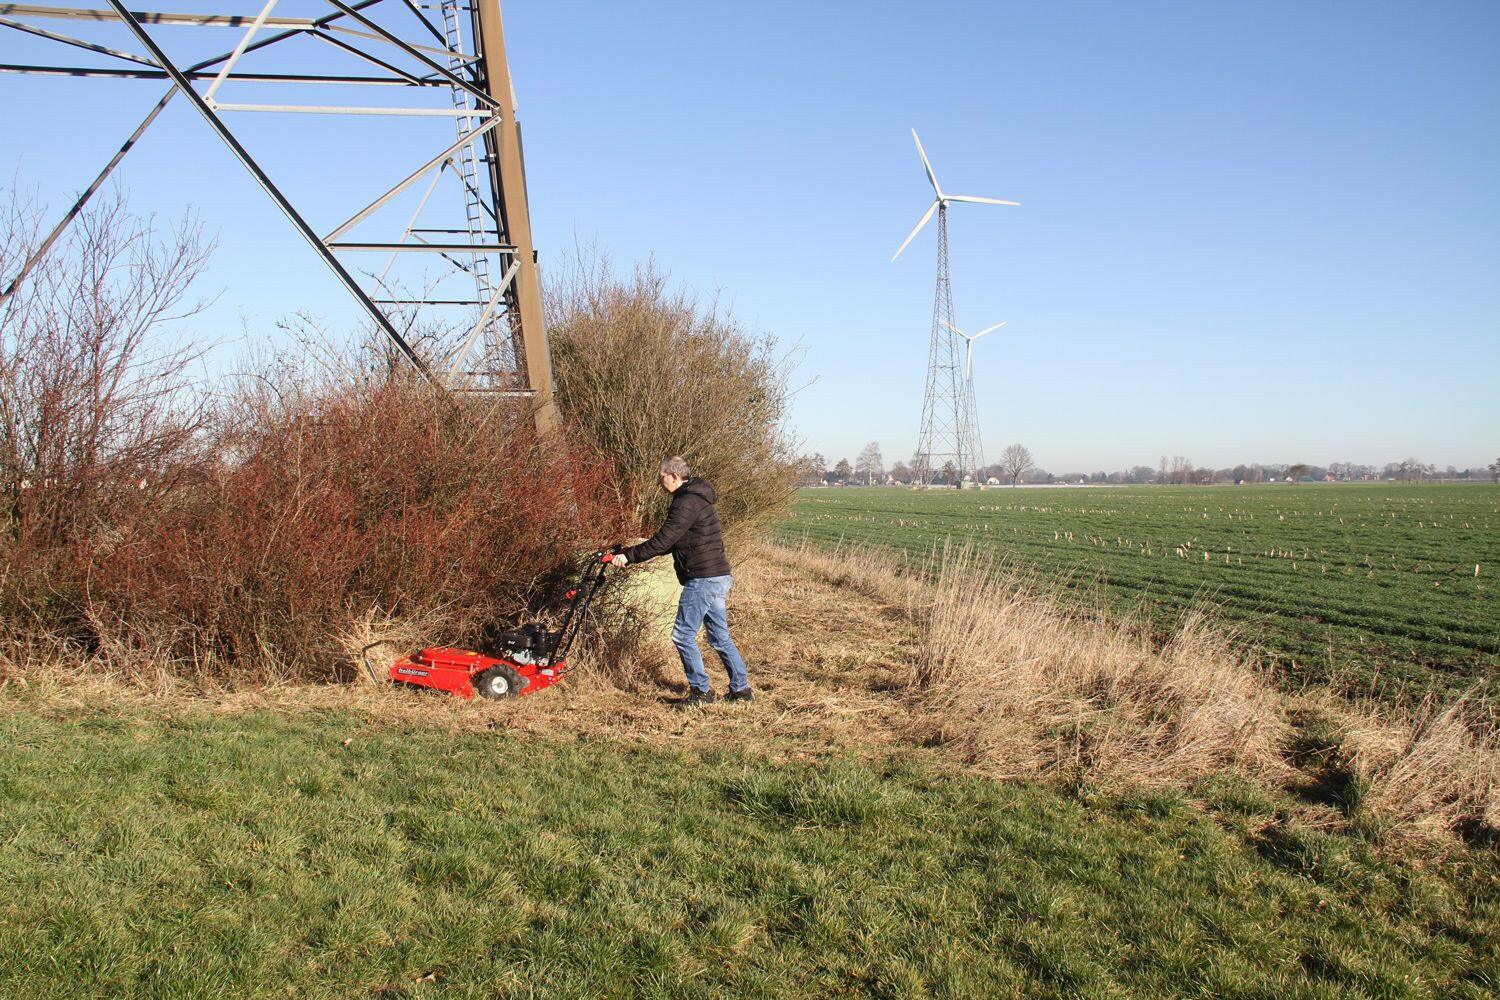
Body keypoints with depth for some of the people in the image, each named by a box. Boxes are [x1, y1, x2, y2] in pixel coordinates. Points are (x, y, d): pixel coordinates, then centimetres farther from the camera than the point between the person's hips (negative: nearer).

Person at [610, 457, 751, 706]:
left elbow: (664, 540, -21)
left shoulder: (687, 503, -15)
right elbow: (674, 542, 23)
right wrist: (636, 551, 19)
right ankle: (740, 689, 17)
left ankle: (701, 690, 3)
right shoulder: (697, 497, 18)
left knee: (683, 635, -3)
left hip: (703, 580, -10)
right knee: (720, 636, 14)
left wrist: (630, 556, -16)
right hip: (719, 577, 10)